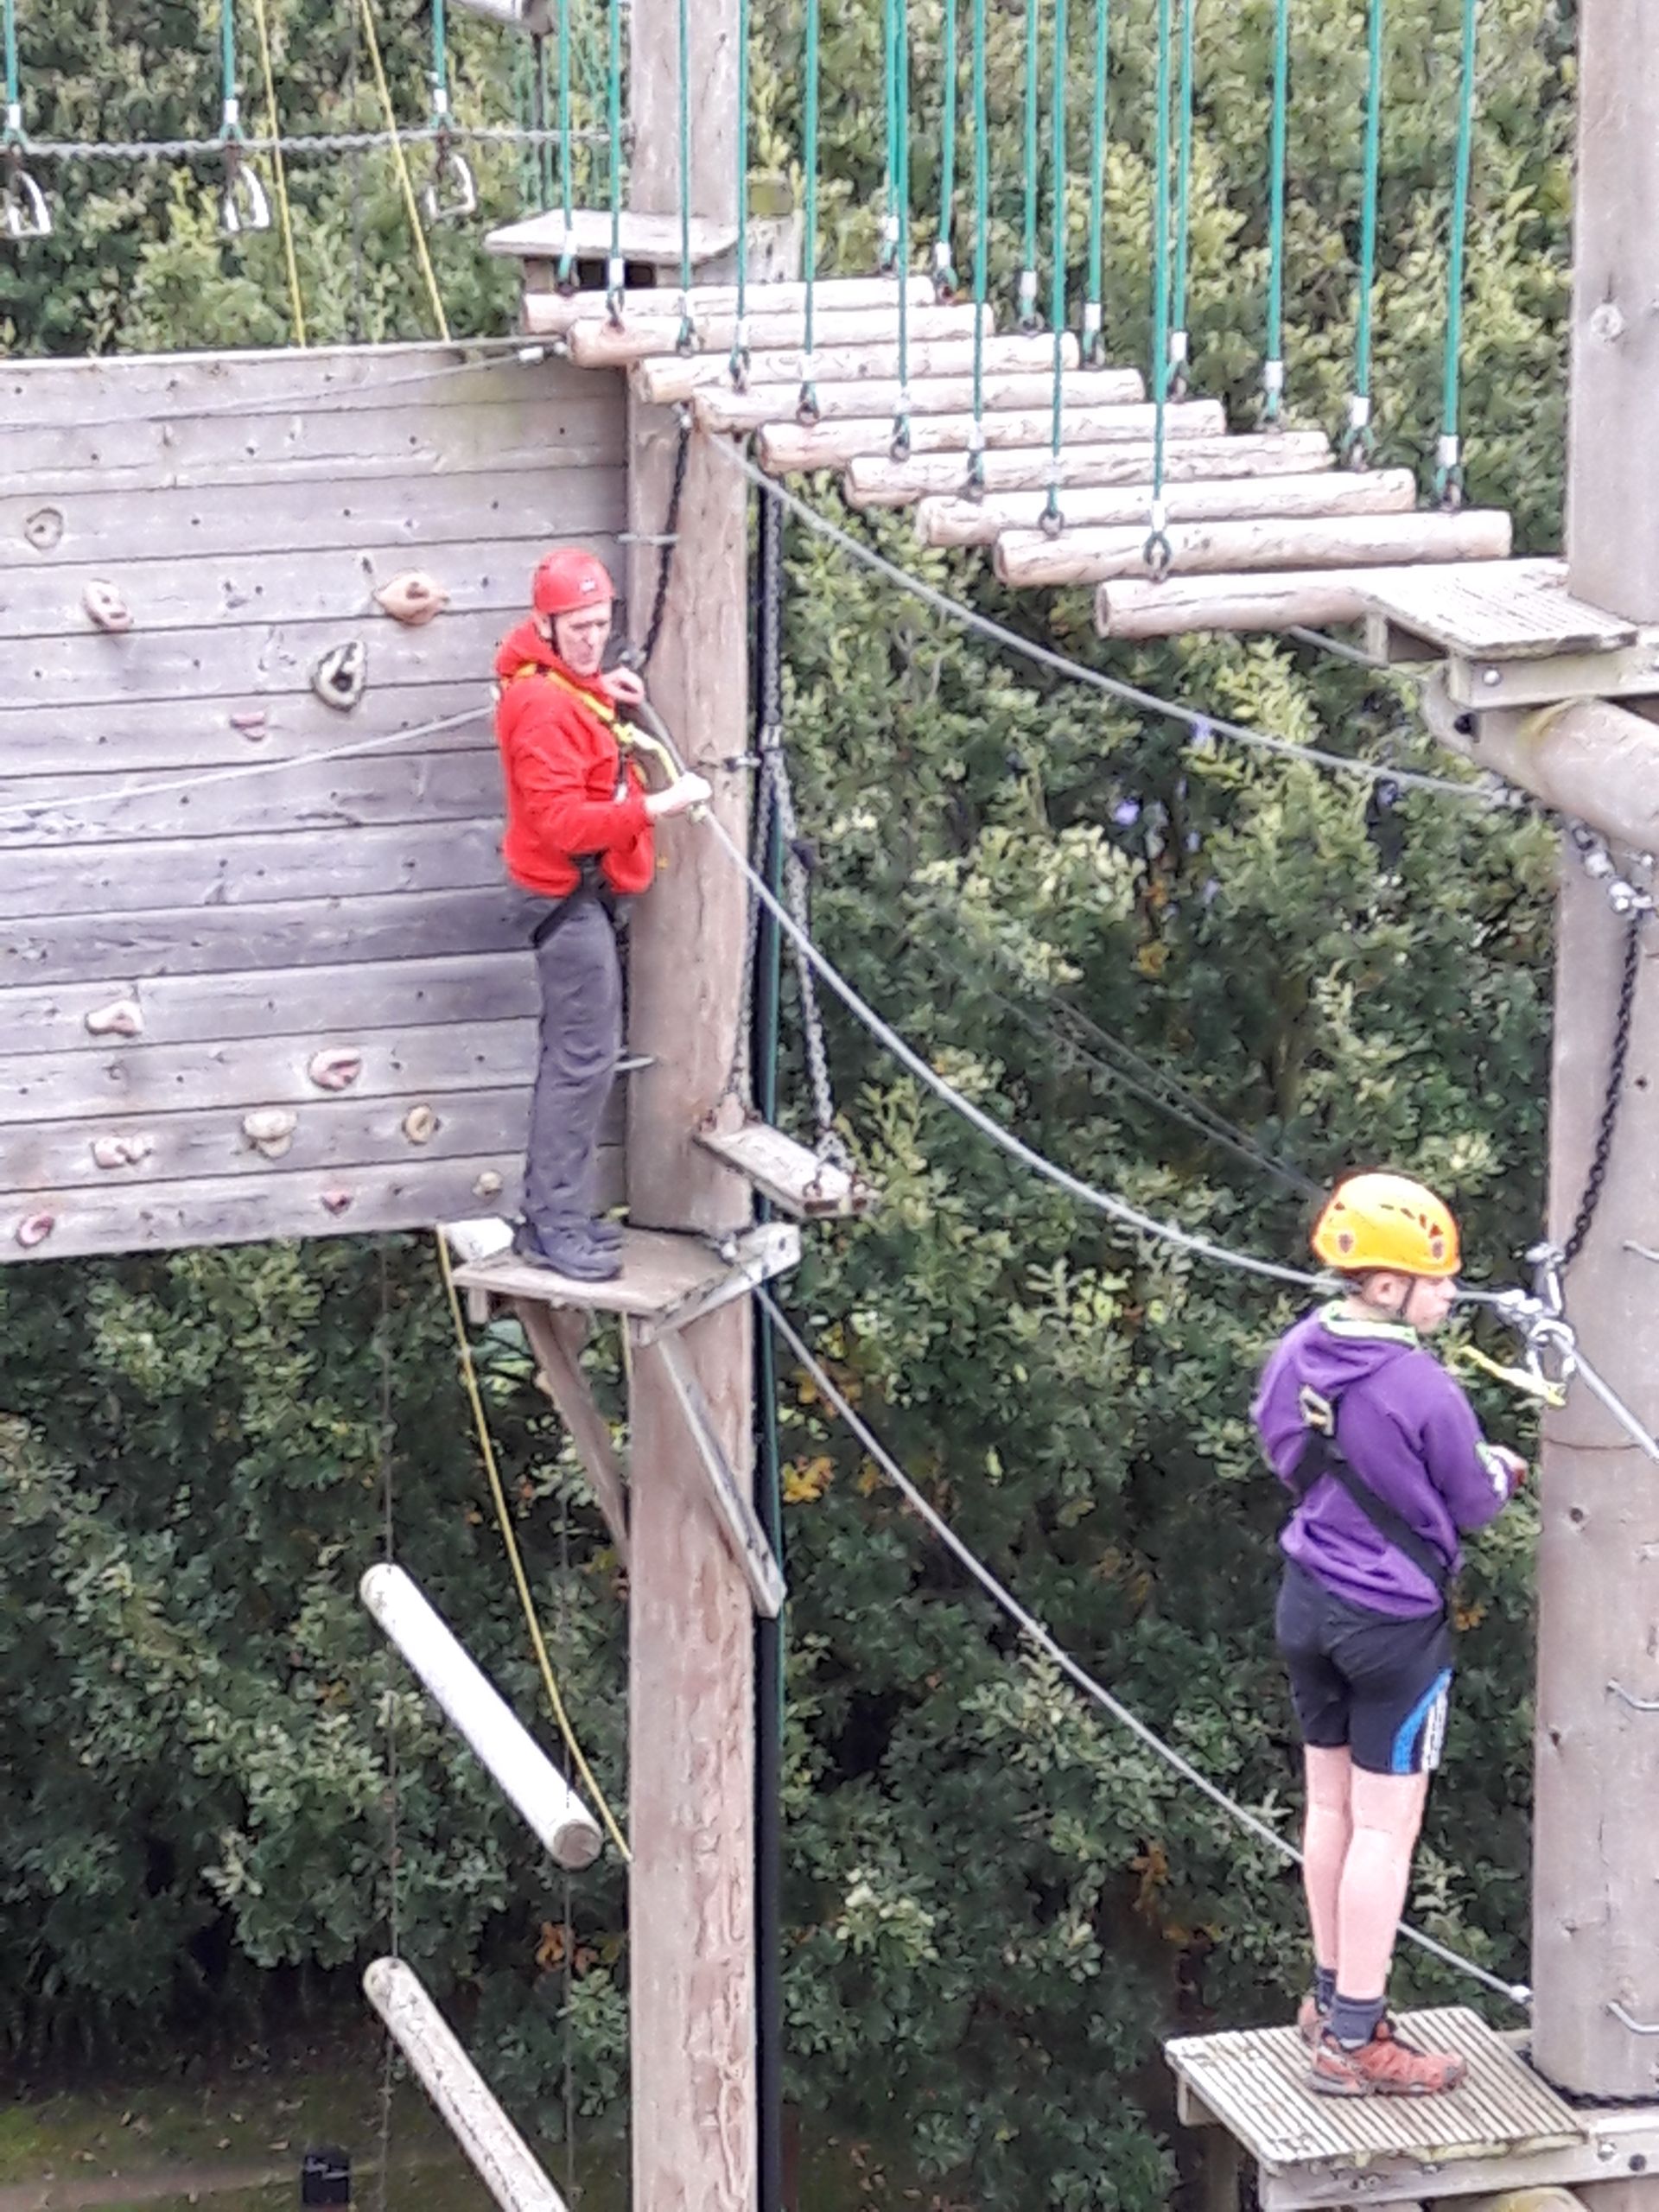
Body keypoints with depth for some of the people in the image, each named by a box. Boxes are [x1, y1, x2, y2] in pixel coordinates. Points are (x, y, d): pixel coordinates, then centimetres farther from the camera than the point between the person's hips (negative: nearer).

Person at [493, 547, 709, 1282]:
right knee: (585, 1059, -11)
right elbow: (562, 822, -29)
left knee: (574, 1054, 16)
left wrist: (599, 685, 18)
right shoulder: (545, 706, -22)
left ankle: (553, 1212, 24)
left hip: (589, 895, 11)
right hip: (573, 897, -11)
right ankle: (554, 1227, -9)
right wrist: (657, 806, -31)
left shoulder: (562, 681, 9)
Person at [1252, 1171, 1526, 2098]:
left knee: (1331, 1805, 19)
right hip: (1394, 1622, -7)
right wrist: (1501, 1470, 12)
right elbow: (1471, 1504, -11)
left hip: (1309, 1603, 7)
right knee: (1386, 1828, 1)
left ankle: (1334, 1995, 32)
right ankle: (1354, 2041, 4)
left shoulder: (1297, 1355, -4)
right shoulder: (1424, 1390, -24)